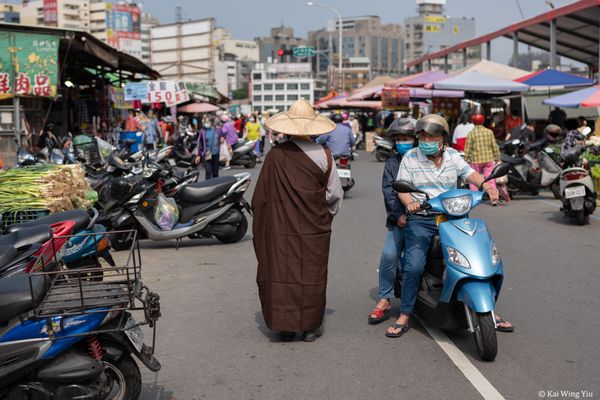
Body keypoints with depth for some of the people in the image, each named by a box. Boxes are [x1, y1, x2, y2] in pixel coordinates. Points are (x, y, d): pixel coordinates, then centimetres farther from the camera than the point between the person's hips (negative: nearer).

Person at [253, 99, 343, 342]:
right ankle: (310, 326, 19)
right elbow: (335, 194, -2)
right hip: (314, 230, 0)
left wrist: (262, 228, 10)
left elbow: (261, 197, -3)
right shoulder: (323, 156, -8)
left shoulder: (275, 156, -9)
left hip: (281, 229, 0)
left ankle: (285, 326, 16)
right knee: (311, 275, 11)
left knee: (281, 273, 10)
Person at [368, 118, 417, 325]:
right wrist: (399, 215, -10)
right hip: (400, 218, 1)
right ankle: (384, 301, -4)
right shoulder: (392, 163, 15)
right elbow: (388, 191, 5)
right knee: (389, 255, -13)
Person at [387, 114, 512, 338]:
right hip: (420, 220, -3)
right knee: (413, 267, -19)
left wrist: (488, 186, -15)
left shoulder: (453, 156, 11)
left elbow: (470, 174, 5)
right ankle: (404, 317, -4)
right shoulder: (410, 158, 2)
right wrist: (409, 202, -24)